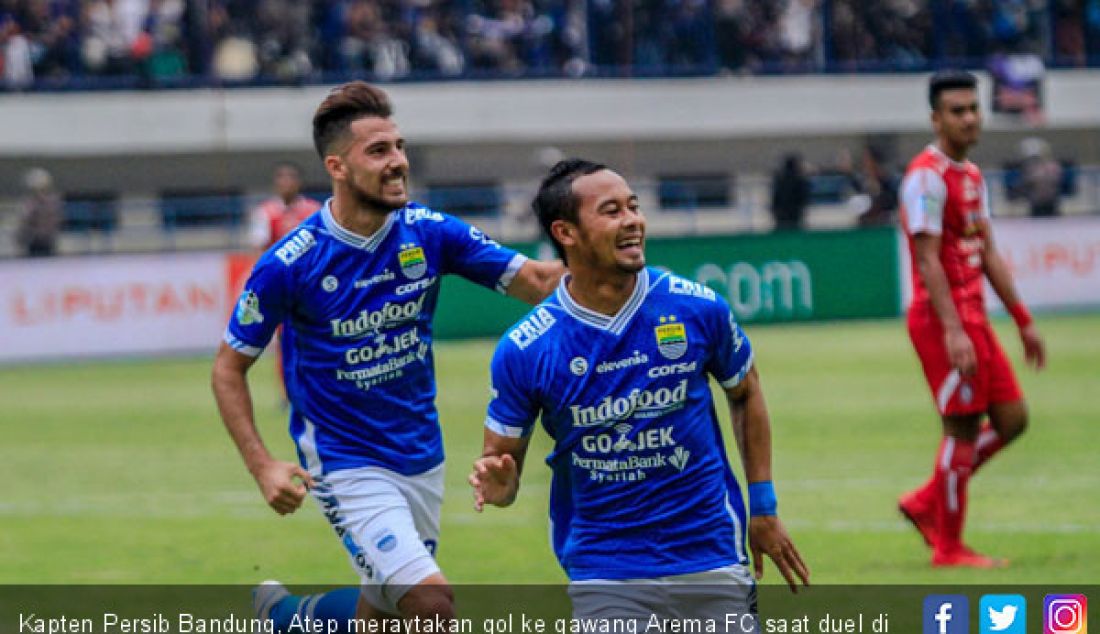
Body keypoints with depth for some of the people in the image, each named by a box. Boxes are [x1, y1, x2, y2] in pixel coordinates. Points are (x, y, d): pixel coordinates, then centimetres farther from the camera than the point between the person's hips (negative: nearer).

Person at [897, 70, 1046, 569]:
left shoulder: (971, 176, 16)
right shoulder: (927, 177, -13)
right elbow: (927, 259, -19)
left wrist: (1023, 320, 20)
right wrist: (954, 331, -25)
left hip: (972, 316, 9)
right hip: (942, 318, -9)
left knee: (1011, 419, 8)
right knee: (962, 429, -5)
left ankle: (926, 504, 18)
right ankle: (948, 547, 5)